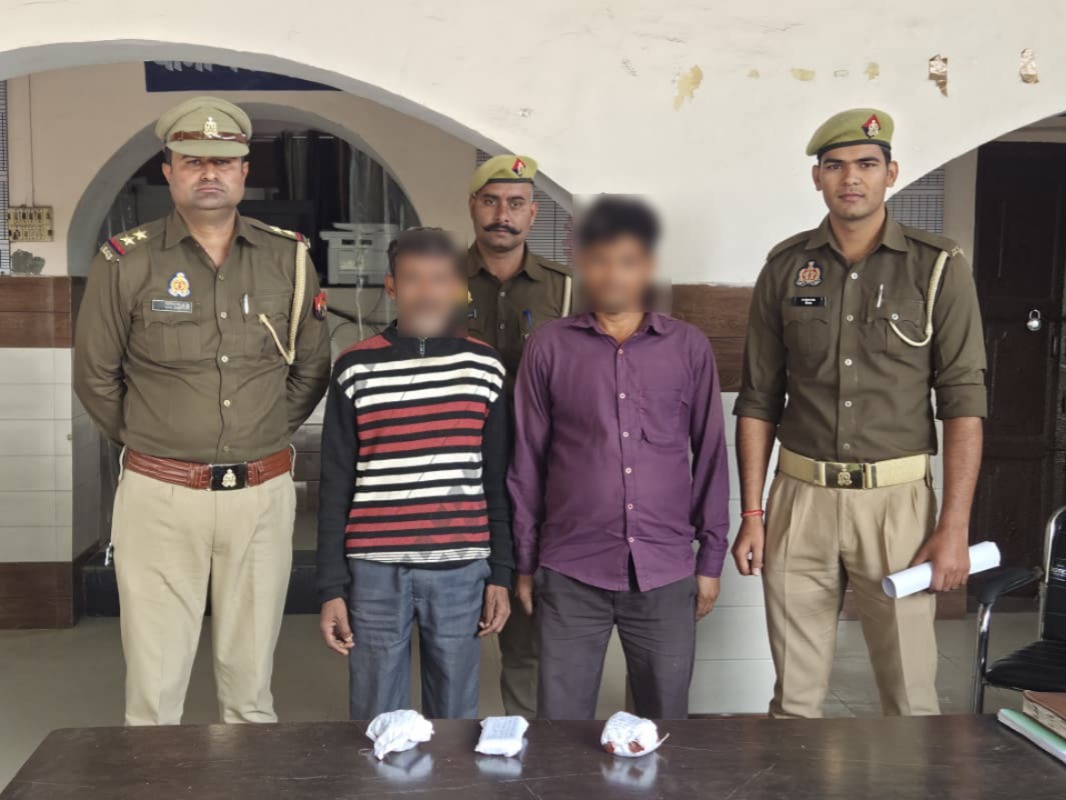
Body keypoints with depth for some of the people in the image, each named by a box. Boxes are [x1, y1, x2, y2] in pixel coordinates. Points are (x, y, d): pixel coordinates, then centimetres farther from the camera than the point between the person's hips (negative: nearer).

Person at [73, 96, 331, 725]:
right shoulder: (127, 262, -1)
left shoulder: (288, 257, 5)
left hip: (263, 492, 2)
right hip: (160, 496, -1)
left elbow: (313, 368, 13)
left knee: (251, 686, 10)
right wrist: (148, 443, 9)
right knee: (154, 686, 3)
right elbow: (95, 377, 7)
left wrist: (268, 436, 11)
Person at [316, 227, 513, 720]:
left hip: (461, 570, 1)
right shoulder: (357, 369, 0)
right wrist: (332, 587, 0)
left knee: (455, 720, 11)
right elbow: (336, 488, 2)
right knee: (376, 719, 9)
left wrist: (501, 573, 5)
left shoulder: (484, 369, 3)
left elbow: (497, 483, 8)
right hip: (376, 570, -1)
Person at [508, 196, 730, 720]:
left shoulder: (689, 348, 4)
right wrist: (525, 562, 5)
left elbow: (709, 456, 8)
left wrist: (711, 558, 6)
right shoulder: (549, 347, 1)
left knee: (665, 722, 10)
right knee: (560, 725, 7)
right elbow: (527, 461, 5)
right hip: (571, 573, 0)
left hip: (667, 573, 1)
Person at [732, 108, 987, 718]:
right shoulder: (787, 267, 6)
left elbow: (964, 400, -4)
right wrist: (751, 515, 3)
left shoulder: (939, 268, -1)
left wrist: (955, 526, -10)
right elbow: (759, 399, 7)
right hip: (799, 500, 2)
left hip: (896, 500, -2)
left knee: (912, 699, 5)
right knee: (795, 697, 10)